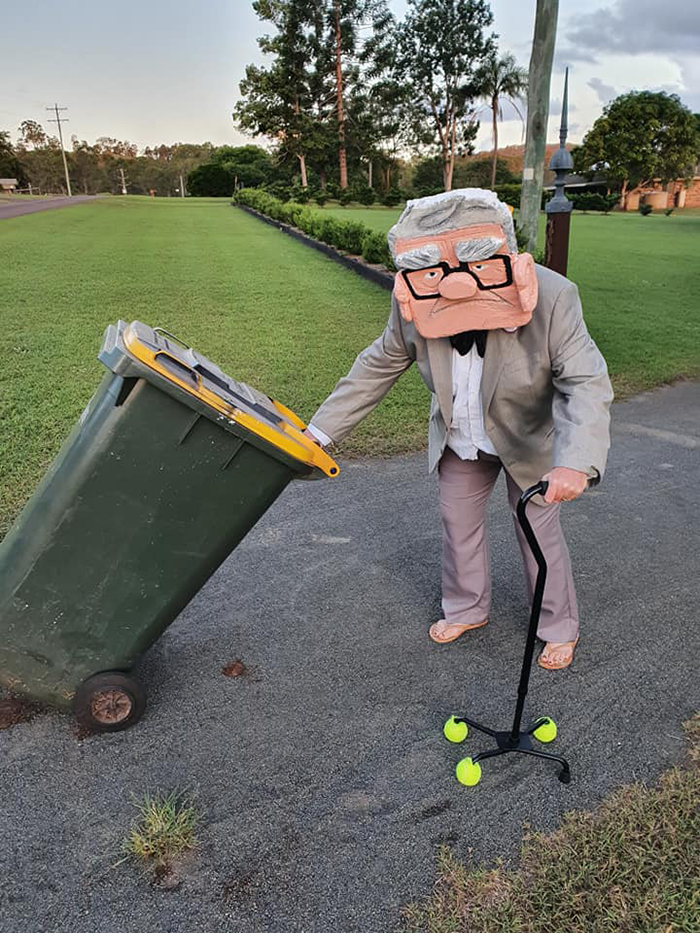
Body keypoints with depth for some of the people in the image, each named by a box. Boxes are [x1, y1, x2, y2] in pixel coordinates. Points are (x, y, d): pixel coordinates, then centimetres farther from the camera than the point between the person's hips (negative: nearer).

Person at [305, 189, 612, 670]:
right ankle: (467, 610, 44)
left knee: (540, 531, 10)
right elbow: (376, 368, -11)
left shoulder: (552, 298, -34)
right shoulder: (414, 307, -25)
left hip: (529, 440, -3)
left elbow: (587, 384, -34)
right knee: (459, 523, 17)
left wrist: (577, 463, -52)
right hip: (460, 439, 3)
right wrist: (321, 430, -11)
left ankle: (560, 627, 36)